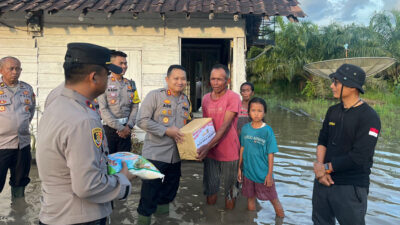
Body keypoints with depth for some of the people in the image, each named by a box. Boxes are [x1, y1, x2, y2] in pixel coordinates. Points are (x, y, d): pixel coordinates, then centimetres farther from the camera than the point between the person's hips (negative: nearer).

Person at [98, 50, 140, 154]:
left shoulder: (130, 84, 10)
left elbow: (135, 107, 7)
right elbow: (103, 109, -11)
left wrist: (129, 126, -6)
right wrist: (119, 128, -12)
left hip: (126, 129, 4)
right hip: (109, 128, -4)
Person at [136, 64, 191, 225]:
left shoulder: (186, 100, 11)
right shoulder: (155, 95, -10)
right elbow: (142, 121, -15)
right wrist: (167, 131, -20)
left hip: (176, 154, 6)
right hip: (155, 153, -6)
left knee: (171, 188, 20)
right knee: (150, 189, 2)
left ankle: (162, 207, 44)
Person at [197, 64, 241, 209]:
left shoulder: (233, 98, -13)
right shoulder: (206, 98, 5)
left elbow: (226, 125, -22)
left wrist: (208, 146, -31)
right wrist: (201, 147, 1)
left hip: (229, 153, -4)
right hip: (210, 152, 5)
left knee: (229, 188, 11)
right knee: (210, 189, 14)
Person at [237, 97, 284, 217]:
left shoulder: (267, 130, -13)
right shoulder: (245, 128, -3)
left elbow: (270, 154, -9)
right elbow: (242, 149, 5)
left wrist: (270, 174, -9)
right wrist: (239, 168, 7)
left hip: (263, 173, -3)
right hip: (248, 171, 3)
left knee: (273, 199, 9)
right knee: (250, 198, 19)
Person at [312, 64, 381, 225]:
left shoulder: (369, 118, -15)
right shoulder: (333, 111, 8)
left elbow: (359, 157, -21)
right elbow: (322, 141, 6)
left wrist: (326, 168, -12)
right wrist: (320, 168, -10)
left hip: (351, 187, -6)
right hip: (323, 180, 6)